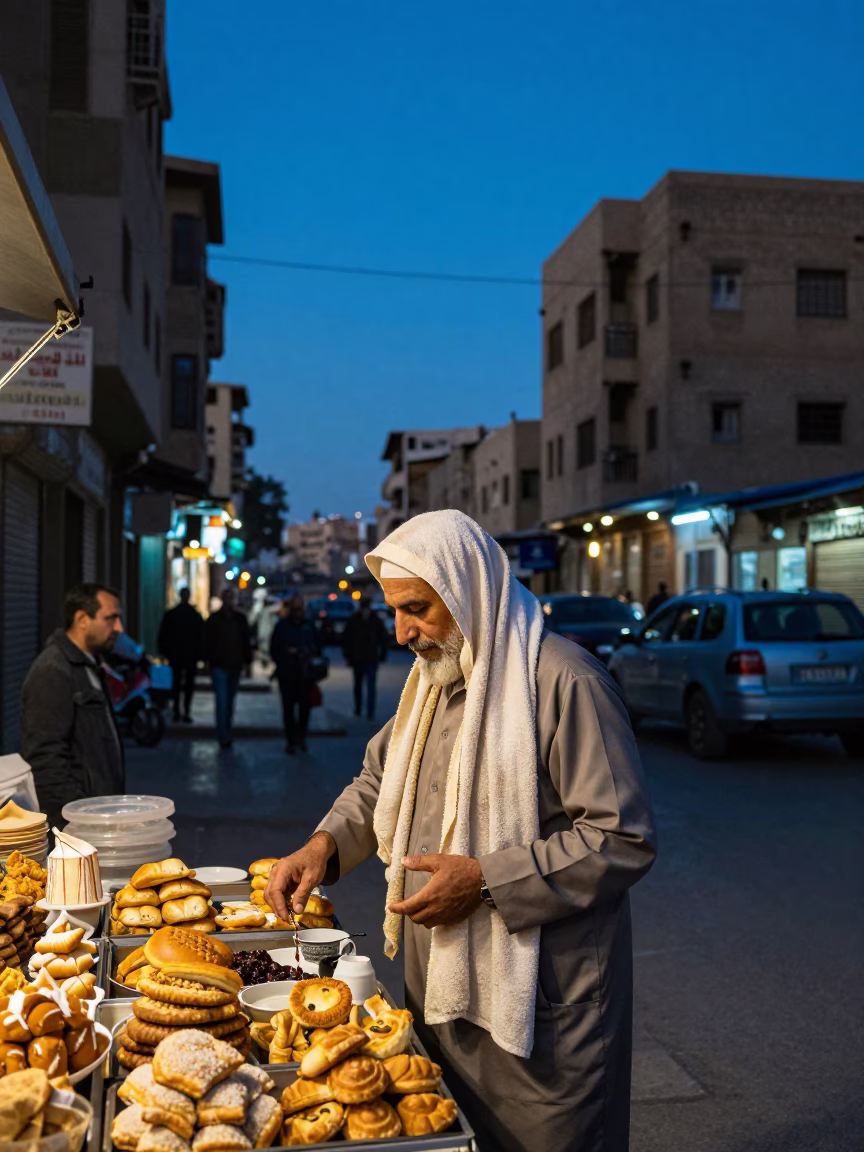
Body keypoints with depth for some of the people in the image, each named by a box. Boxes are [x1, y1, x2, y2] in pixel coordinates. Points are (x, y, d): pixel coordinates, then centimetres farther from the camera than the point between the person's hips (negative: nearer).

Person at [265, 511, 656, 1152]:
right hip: (439, 983, 8)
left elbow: (624, 840, -21)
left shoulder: (563, 682, -20)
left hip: (537, 999, -8)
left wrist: (485, 880, -23)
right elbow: (381, 779, 20)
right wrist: (326, 842, 1)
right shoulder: (435, 677, 9)